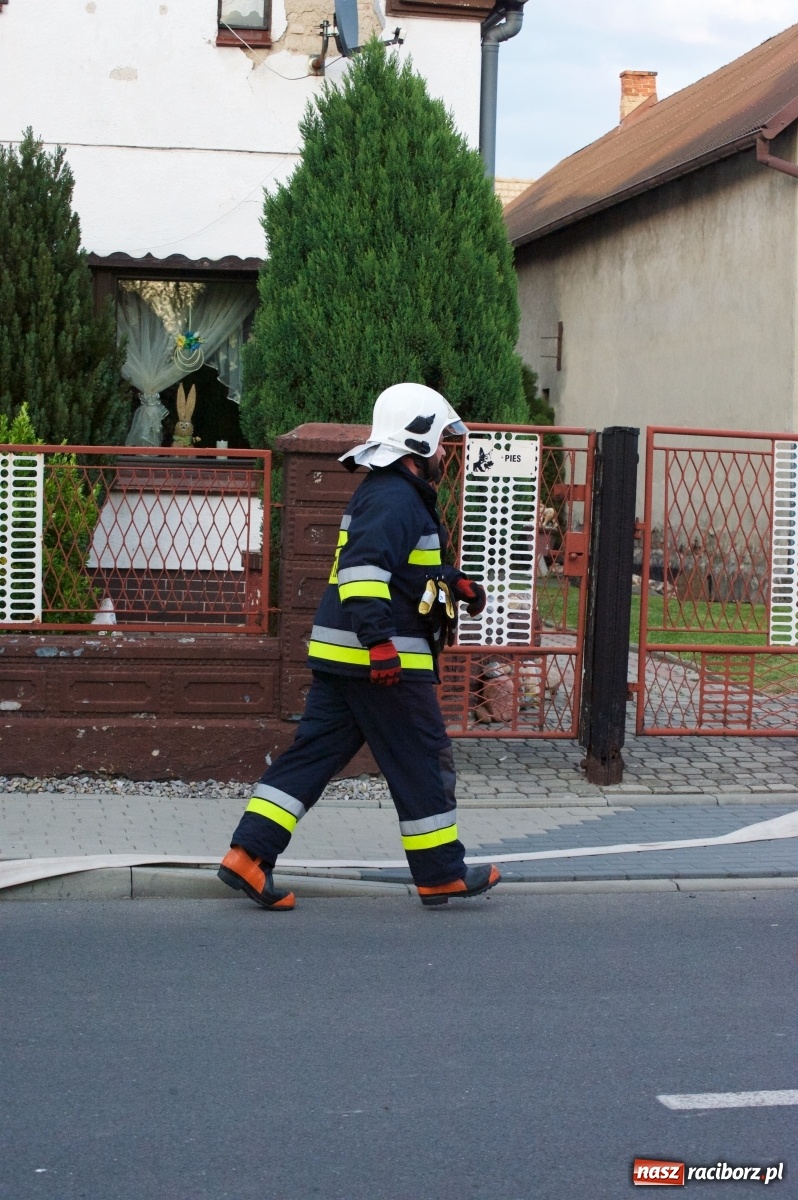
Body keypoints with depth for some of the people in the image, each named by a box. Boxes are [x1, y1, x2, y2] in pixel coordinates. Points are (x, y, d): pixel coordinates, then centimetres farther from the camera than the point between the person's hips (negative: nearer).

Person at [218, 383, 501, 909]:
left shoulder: (395, 495, 20)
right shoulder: (394, 498, -14)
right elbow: (364, 569, -27)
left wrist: (455, 583, 23)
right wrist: (380, 639, -34)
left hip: (340, 658, 10)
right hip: (389, 662, -10)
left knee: (314, 753, 7)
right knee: (423, 761, 2)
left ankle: (248, 855, 2)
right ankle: (442, 874, 13)